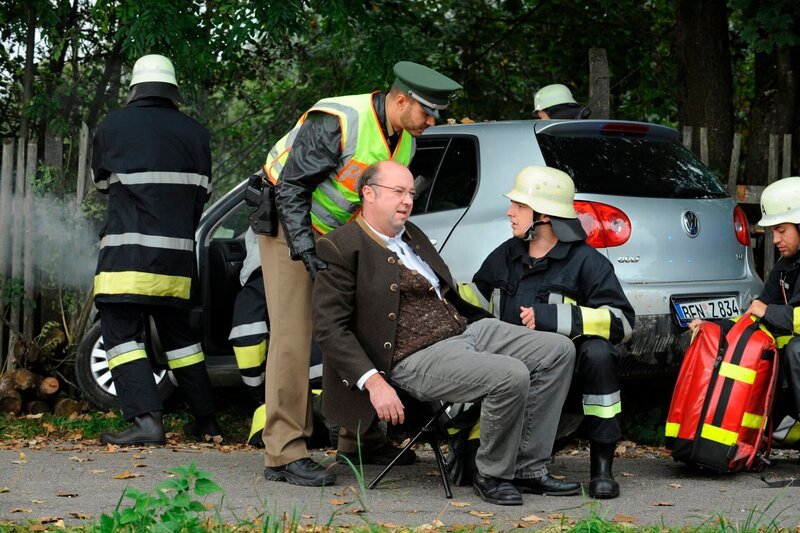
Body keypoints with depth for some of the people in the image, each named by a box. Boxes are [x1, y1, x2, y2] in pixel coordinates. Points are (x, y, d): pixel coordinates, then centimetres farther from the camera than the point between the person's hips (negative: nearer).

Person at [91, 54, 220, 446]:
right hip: (177, 252, 5)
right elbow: (201, 193, 13)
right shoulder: (194, 133, 7)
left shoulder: (111, 127, -1)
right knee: (177, 331, 18)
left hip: (127, 251, -4)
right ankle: (205, 418, 21)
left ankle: (146, 419, -18)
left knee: (121, 332, -3)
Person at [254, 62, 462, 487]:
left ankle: (357, 438, 21)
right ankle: (283, 453, -16)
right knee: (293, 334, -15)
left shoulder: (404, 141, 1)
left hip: (337, 234, 8)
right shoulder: (336, 122, -26)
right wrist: (306, 250, -30)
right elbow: (291, 186, -25)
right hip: (290, 227, -8)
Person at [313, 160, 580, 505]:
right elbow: (330, 327, -12)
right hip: (418, 359, -9)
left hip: (466, 330, 9)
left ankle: (527, 469, -2)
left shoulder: (412, 235, 21)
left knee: (559, 351, -4)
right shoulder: (343, 247, -7)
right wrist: (372, 382, -21)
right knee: (511, 376, -30)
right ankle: (492, 476, -7)